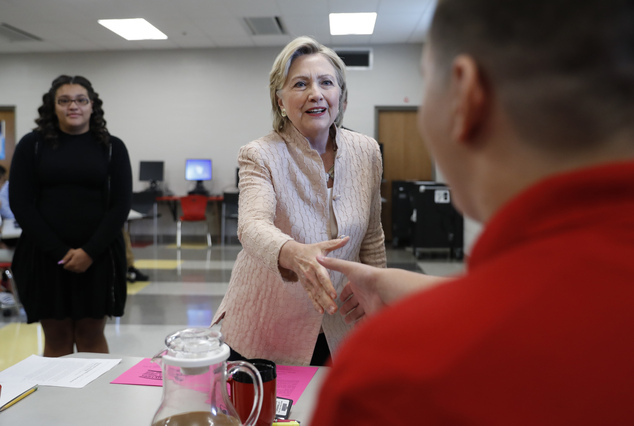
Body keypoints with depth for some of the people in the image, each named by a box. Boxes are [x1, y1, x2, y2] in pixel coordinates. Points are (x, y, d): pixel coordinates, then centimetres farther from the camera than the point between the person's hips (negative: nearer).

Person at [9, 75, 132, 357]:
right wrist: (60, 251, -10)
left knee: (91, 336, 5)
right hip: (45, 256, 1)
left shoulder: (112, 147, 5)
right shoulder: (32, 145, 5)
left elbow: (121, 204, -1)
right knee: (57, 338, 6)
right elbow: (20, 203, -1)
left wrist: (90, 251, -11)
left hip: (98, 256, 0)